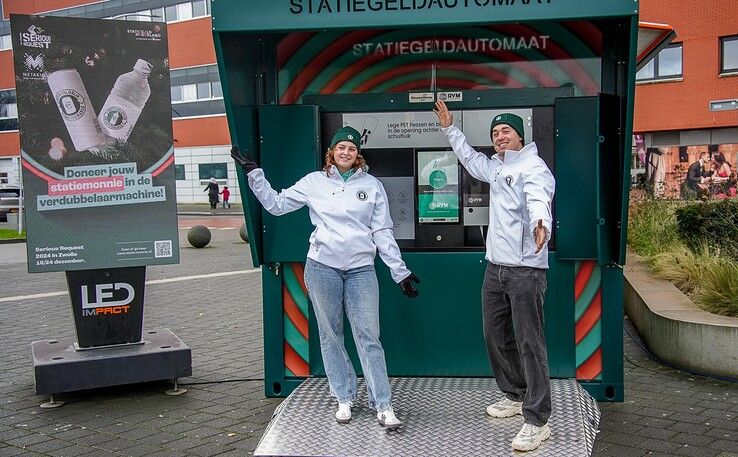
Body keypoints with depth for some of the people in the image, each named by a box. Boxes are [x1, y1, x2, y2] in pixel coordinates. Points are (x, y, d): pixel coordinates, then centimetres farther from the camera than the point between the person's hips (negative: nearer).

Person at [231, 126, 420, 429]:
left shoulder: (372, 185, 6)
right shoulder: (314, 182, 7)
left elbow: (382, 232, 7)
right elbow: (276, 204, 11)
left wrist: (400, 271, 4)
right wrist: (253, 173, 5)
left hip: (361, 269, -1)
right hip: (322, 267, 1)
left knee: (369, 337, -4)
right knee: (330, 335, 7)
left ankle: (383, 406, 2)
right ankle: (344, 399, 21)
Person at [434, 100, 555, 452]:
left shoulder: (533, 166, -10)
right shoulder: (495, 167, 17)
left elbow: (538, 198, -32)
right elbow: (469, 157, 38)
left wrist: (541, 223, -53)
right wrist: (449, 127, 38)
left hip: (526, 269, -9)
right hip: (495, 266, 9)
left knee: (529, 342, -8)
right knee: (496, 336, 17)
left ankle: (537, 421, -2)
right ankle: (515, 396, 36)